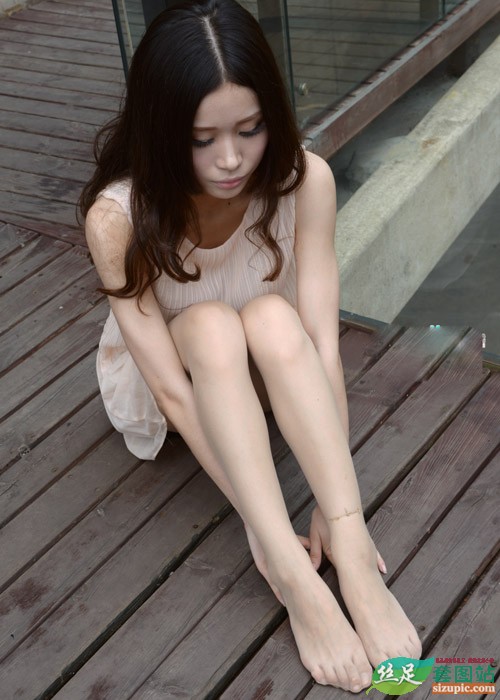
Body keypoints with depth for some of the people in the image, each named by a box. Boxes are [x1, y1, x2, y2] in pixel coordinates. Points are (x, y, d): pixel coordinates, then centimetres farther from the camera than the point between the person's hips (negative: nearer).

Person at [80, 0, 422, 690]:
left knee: (272, 316, -34)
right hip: (170, 376, -1)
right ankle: (295, 581, -38)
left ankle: (353, 560, -37)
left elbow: (321, 340, -29)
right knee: (212, 325, -35)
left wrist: (340, 508, -34)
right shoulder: (118, 217, -31)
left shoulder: (304, 179, -26)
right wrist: (266, 531, -36)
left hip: (267, 369, 1)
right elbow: (173, 387, -32)